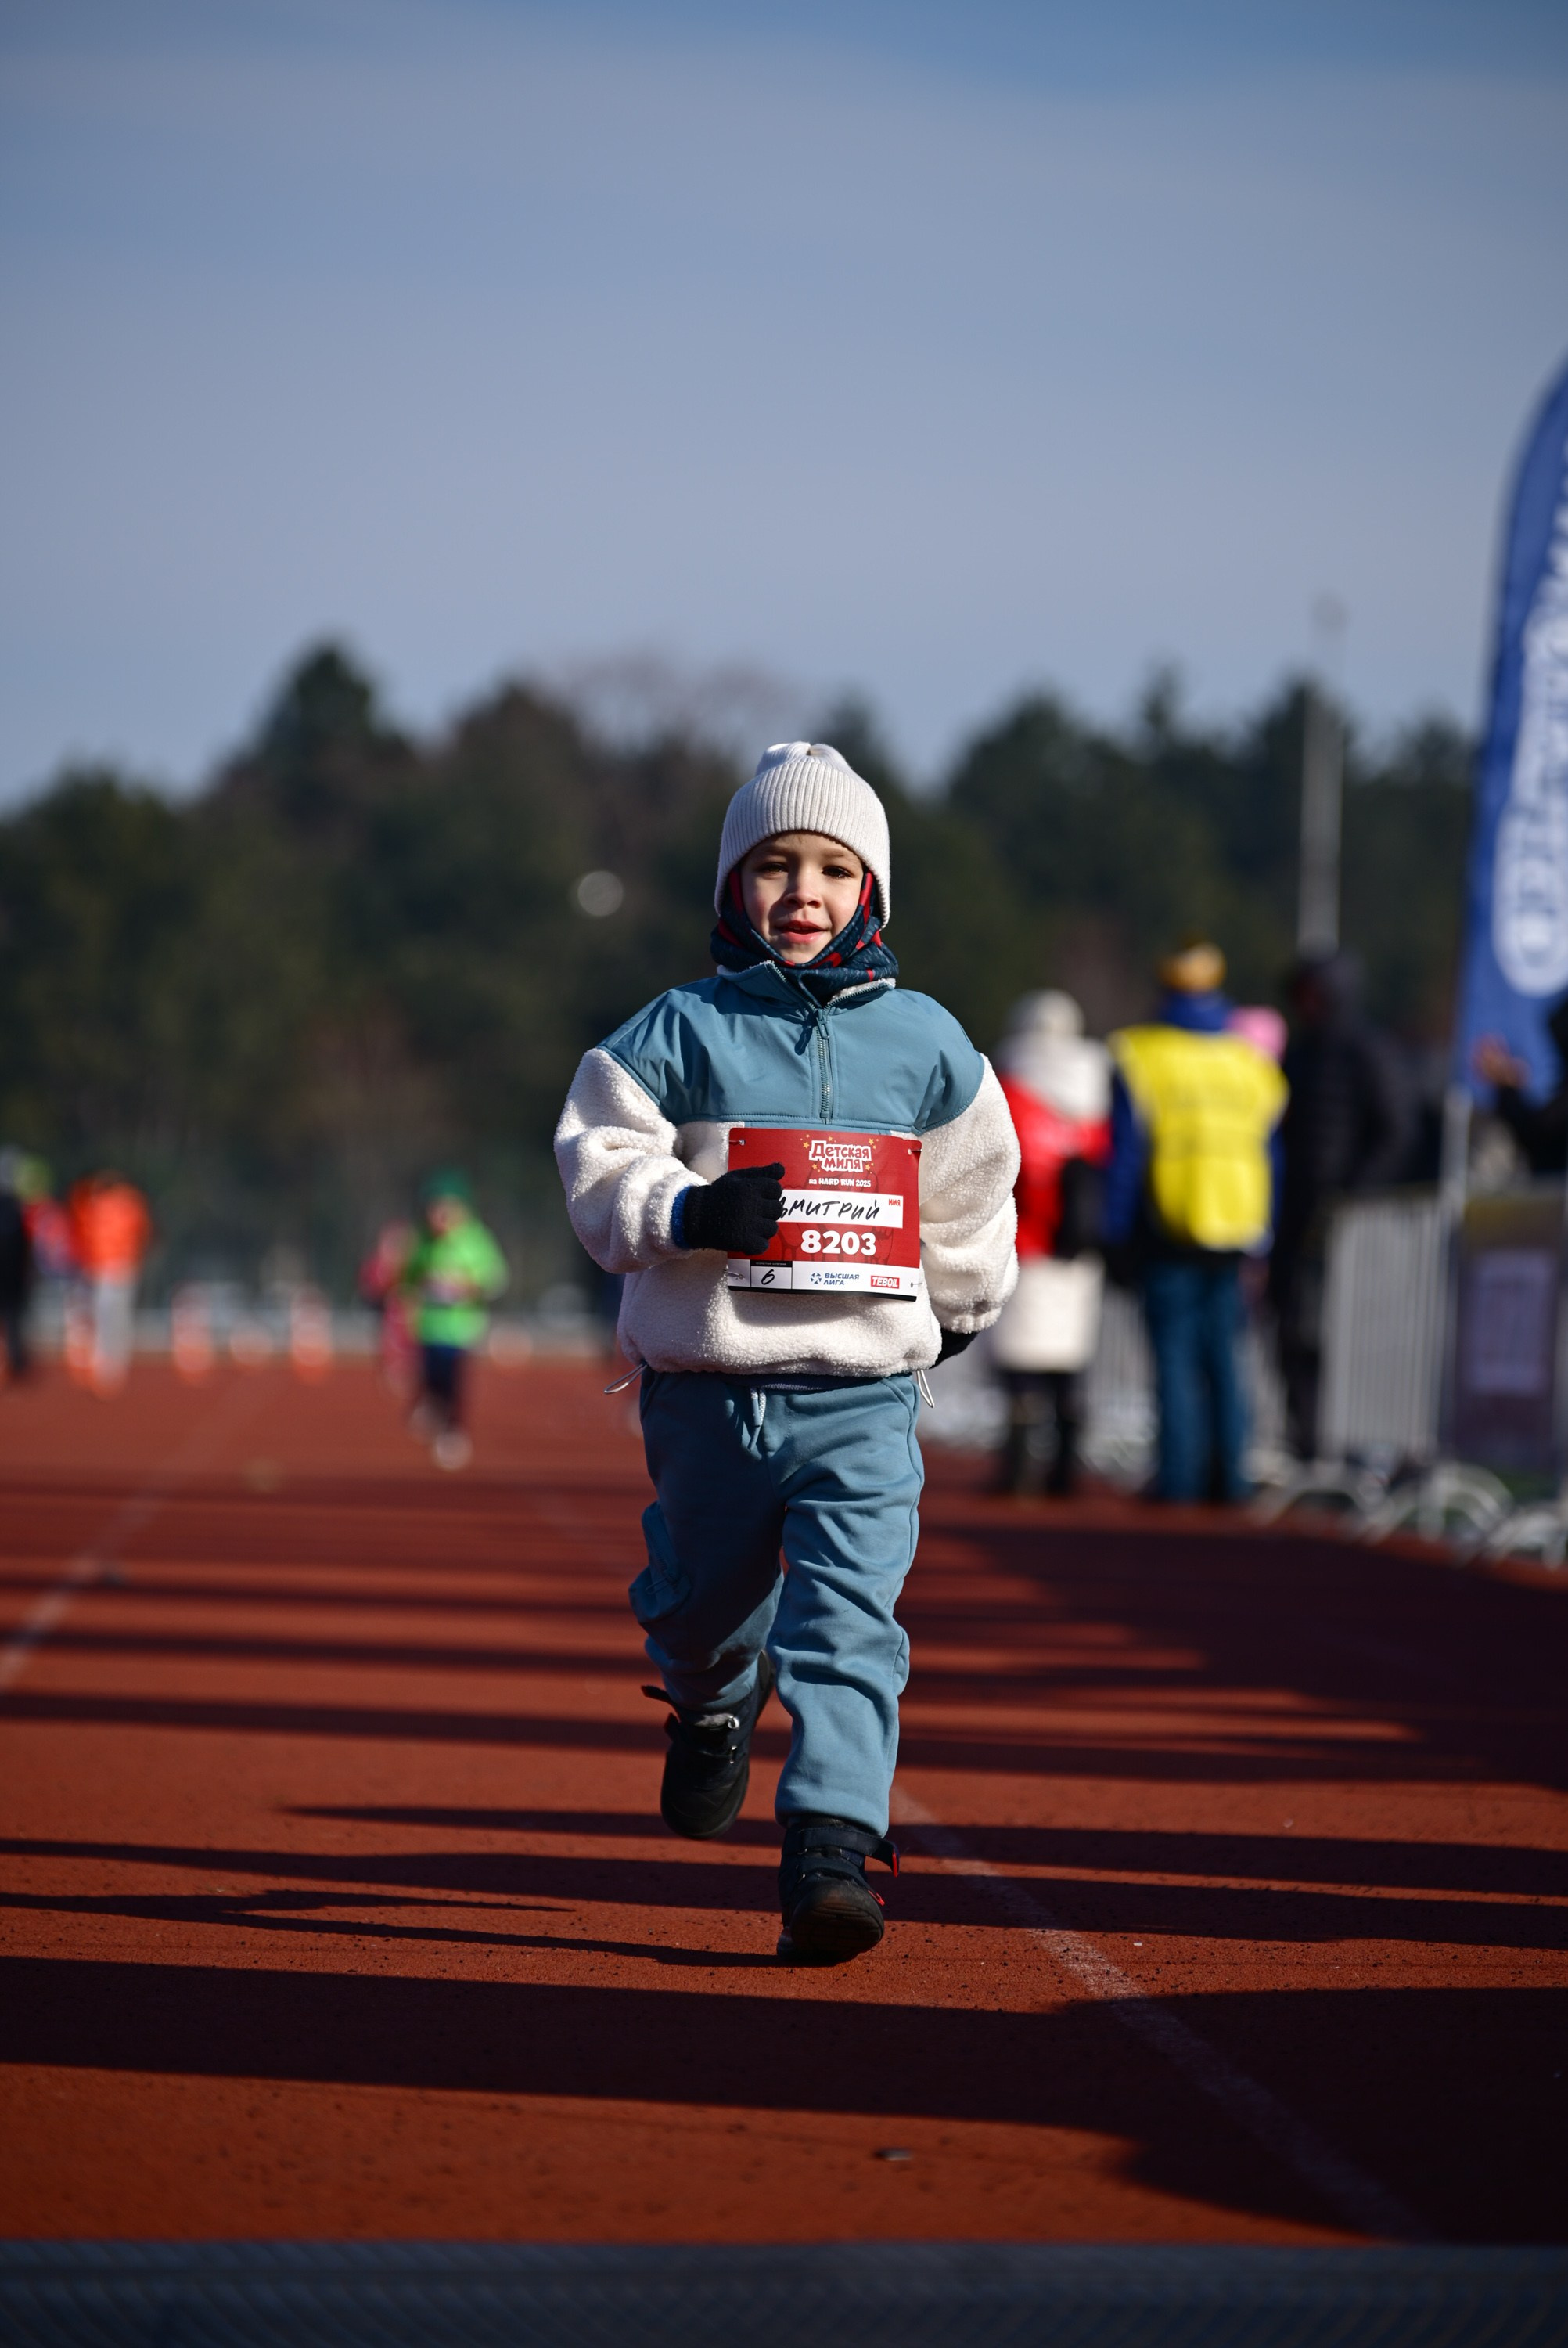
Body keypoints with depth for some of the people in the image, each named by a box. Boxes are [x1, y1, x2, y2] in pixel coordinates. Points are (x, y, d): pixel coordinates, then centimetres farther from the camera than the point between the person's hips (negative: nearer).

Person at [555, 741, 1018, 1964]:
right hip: (706, 1388, 0)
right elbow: (601, 1170, -3)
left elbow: (971, 1197, 19)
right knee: (705, 1603, 17)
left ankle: (833, 1844, -17)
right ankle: (713, 1705, 51)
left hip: (864, 1392, 0)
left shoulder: (926, 1043, 5)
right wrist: (689, 1213, -21)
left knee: (850, 1621, -13)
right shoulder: (677, 1035, -1)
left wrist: (959, 1307, 30)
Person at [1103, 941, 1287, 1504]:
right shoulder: (1251, 1063, 9)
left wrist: (1119, 1239, -1)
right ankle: (1229, 1474, 9)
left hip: (1168, 1232, -4)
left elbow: (1126, 1156, -6)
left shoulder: (1141, 1057, -4)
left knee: (1175, 1355, -2)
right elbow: (1269, 1158, 11)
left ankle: (1179, 1473, -4)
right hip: (1233, 1237, 4)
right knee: (1223, 1356, 10)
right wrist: (1259, 1245, 16)